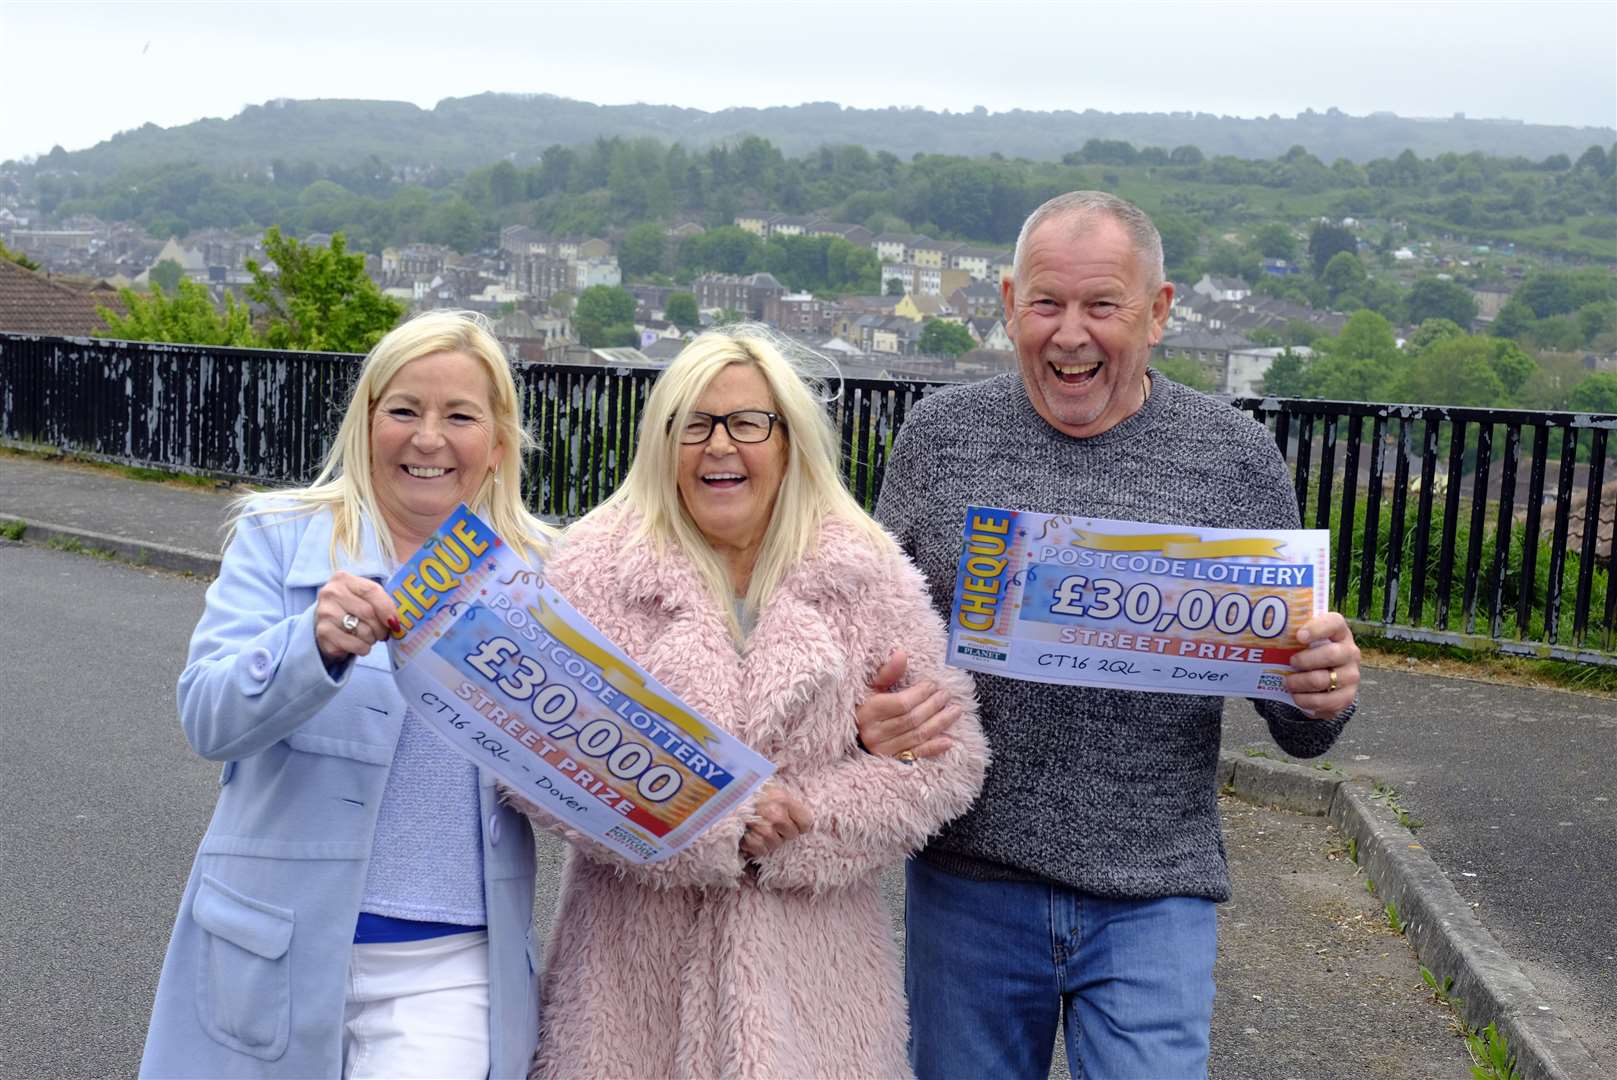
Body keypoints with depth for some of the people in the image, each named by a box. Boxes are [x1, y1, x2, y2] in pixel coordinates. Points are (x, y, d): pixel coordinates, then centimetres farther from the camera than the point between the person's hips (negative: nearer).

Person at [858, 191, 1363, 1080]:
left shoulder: (1238, 458, -1)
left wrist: (1324, 693, -19)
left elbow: (1296, 731, 4)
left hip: (1152, 900, -1)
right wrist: (874, 713, -17)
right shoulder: (940, 433, 0)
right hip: (967, 881, 1)